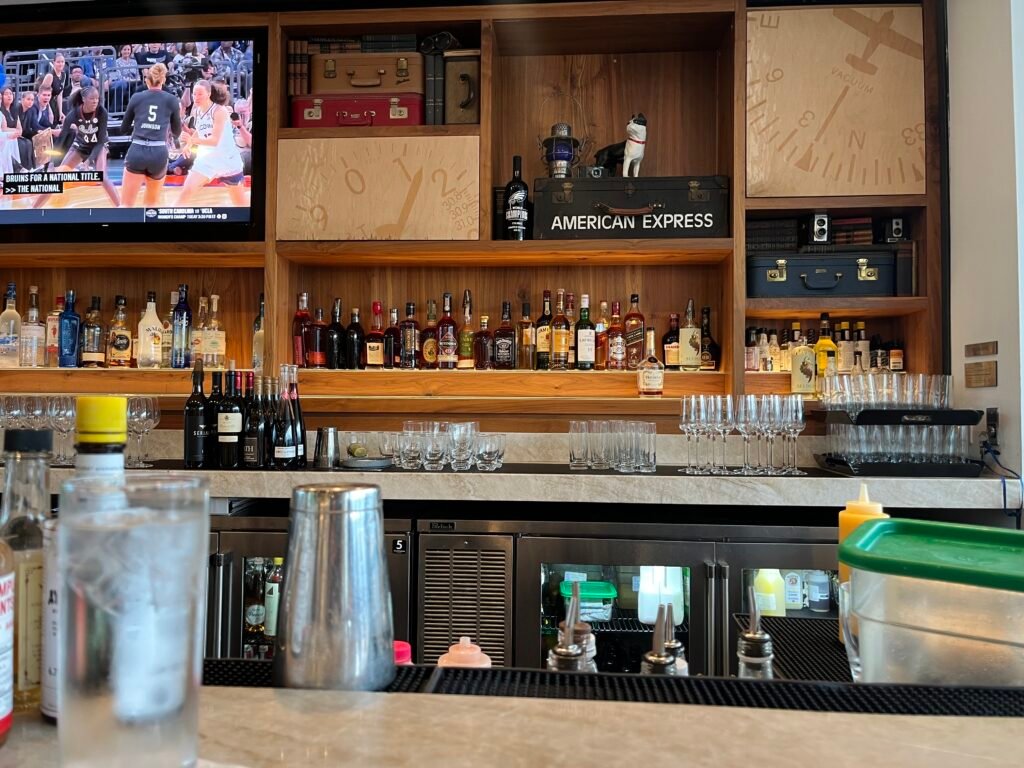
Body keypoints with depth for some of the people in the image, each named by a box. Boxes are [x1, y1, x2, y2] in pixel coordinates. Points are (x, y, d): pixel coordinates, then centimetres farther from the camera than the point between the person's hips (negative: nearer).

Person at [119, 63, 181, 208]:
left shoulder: (136, 97, 9)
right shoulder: (171, 100, 7)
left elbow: (123, 129, 15)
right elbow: (177, 133, 16)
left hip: (137, 152, 0)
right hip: (159, 154, 0)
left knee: (126, 205, 3)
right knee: (152, 204, 21)